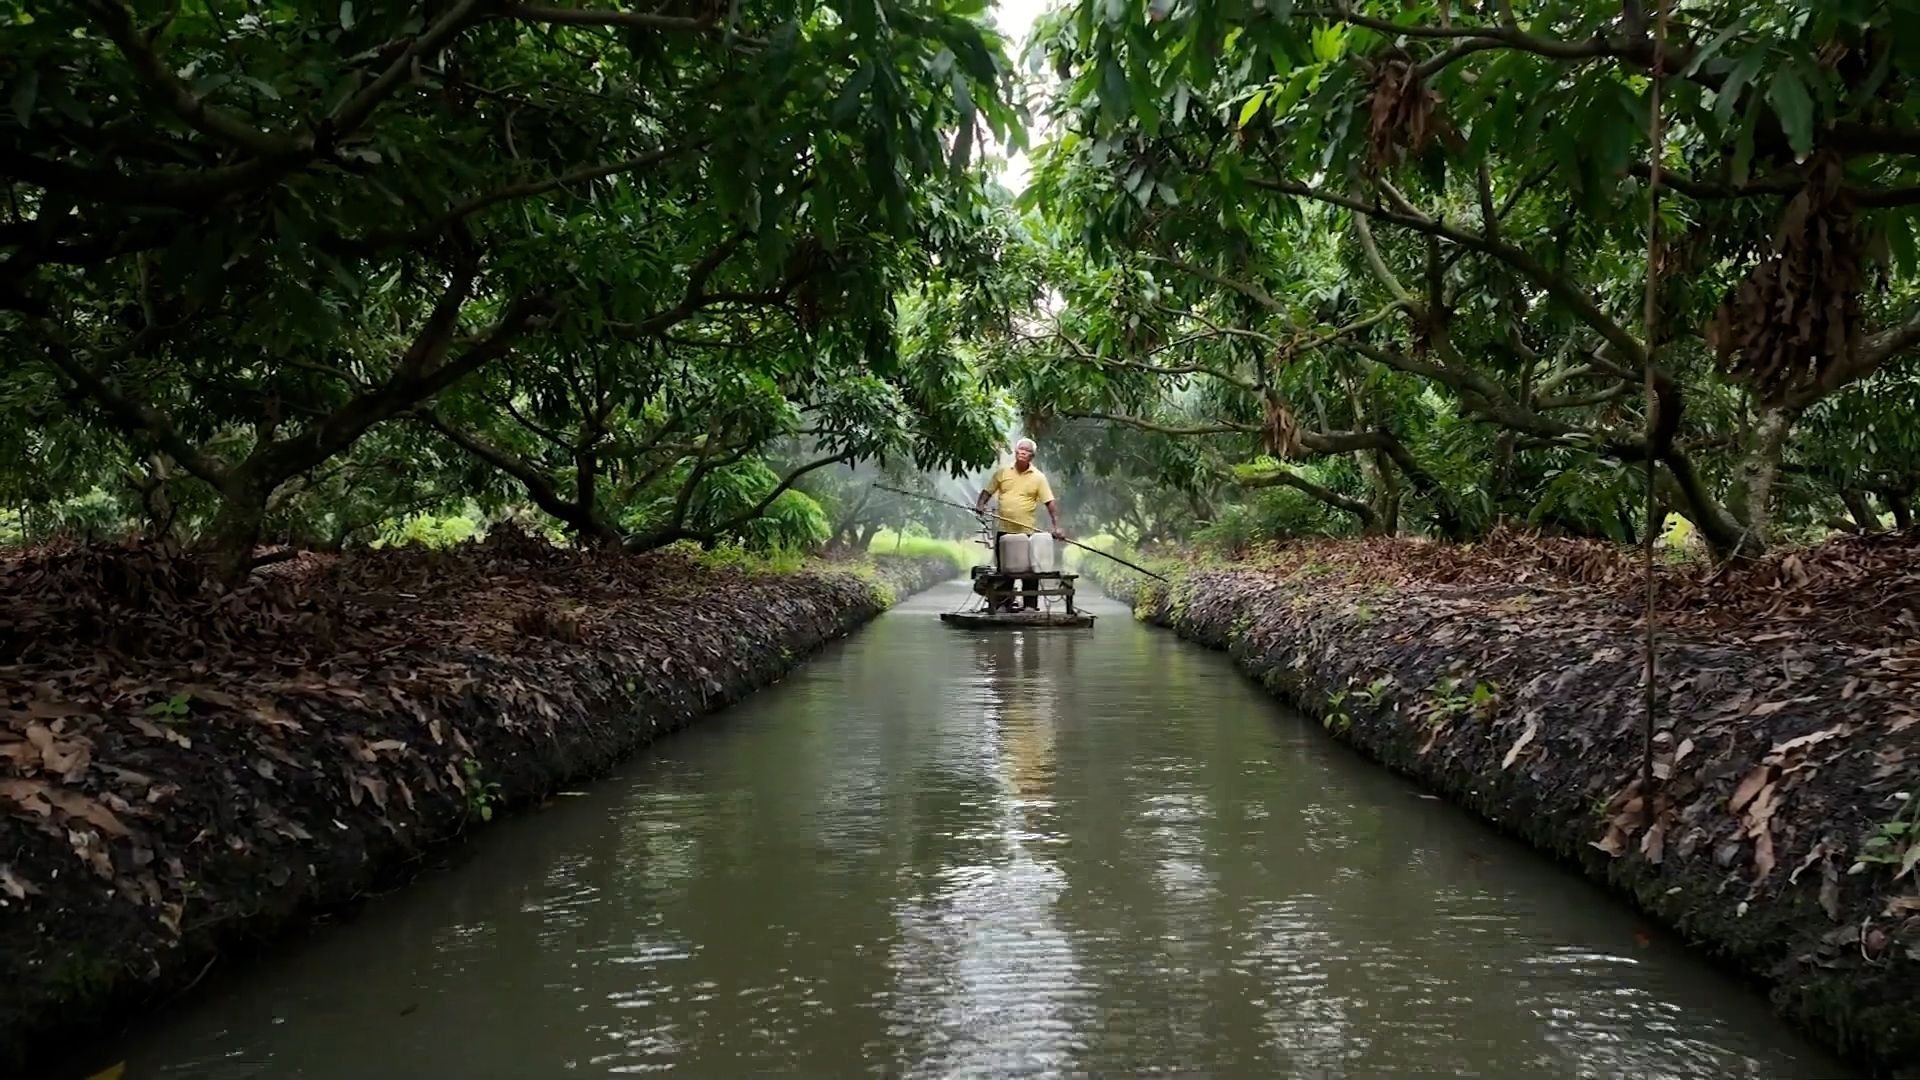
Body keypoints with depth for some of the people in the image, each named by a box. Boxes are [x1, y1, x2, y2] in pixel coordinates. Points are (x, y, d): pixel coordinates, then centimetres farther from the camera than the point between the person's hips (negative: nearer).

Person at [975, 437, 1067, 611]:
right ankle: (1004, 604, 20)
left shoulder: (1038, 477, -3)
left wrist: (1057, 526, -19)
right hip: (1004, 531, 2)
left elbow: (1050, 503, -8)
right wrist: (980, 504, -12)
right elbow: (987, 491, 9)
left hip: (1027, 532, -2)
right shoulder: (1002, 473, 4)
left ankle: (1031, 606, 10)